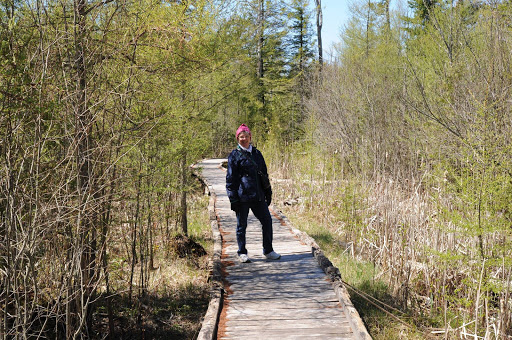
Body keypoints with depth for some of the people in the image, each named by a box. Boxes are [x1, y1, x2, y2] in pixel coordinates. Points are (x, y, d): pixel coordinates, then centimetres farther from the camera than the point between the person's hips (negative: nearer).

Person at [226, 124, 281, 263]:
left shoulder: (257, 153, 14)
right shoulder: (235, 155, -2)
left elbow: (264, 174, 20)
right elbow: (230, 178, -4)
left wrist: (268, 192, 16)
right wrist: (233, 198, -11)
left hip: (258, 195, 5)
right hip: (242, 196, -5)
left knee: (267, 220, 2)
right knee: (242, 224, 3)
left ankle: (268, 251, 14)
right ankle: (242, 253, 15)